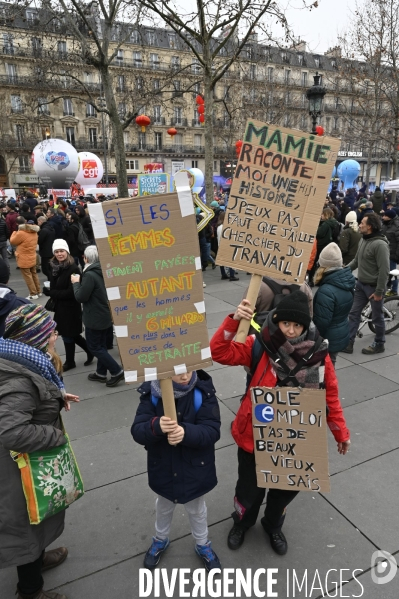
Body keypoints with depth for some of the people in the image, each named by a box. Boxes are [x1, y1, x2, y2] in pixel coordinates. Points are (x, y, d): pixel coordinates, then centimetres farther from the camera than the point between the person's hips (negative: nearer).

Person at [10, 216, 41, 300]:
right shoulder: (34, 231, 1)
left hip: (24, 260, -8)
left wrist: (15, 232, 6)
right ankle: (38, 292, 23)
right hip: (32, 258, 8)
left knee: (28, 276, 1)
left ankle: (33, 294, 4)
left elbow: (12, 241, -6)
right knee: (34, 274, 17)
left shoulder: (20, 233, -23)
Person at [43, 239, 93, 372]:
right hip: (60, 306, 8)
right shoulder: (53, 266, 5)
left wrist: (50, 293, -20)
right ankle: (90, 350, 35)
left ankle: (70, 362, 25)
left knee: (68, 334, 6)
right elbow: (53, 286, 15)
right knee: (71, 334, 16)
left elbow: (71, 292, -22)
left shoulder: (73, 269, -19)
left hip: (70, 306, -8)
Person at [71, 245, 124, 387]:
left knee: (93, 347, 4)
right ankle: (101, 373, 30)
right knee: (101, 345, 18)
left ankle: (117, 371, 4)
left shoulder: (89, 275, -24)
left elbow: (81, 297, -18)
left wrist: (76, 282, -3)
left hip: (95, 317, -9)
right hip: (105, 314, 9)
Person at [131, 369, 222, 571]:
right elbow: (137, 432, -21)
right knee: (163, 506, 29)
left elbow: (213, 431, -25)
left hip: (195, 469, -1)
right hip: (163, 468, 1)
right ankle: (160, 540, 59)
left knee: (196, 509, 26)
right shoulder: (151, 393, -19)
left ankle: (202, 544, 54)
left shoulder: (203, 392, -22)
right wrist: (156, 426, -43)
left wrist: (186, 432, -43)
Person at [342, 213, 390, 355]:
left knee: (377, 317, 8)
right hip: (361, 284, 8)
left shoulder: (380, 244, -21)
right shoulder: (363, 240, 5)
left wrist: (379, 291, -20)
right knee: (354, 313, 9)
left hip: (373, 287, -8)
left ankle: (379, 344, 26)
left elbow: (384, 270, -22)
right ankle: (348, 343, 15)